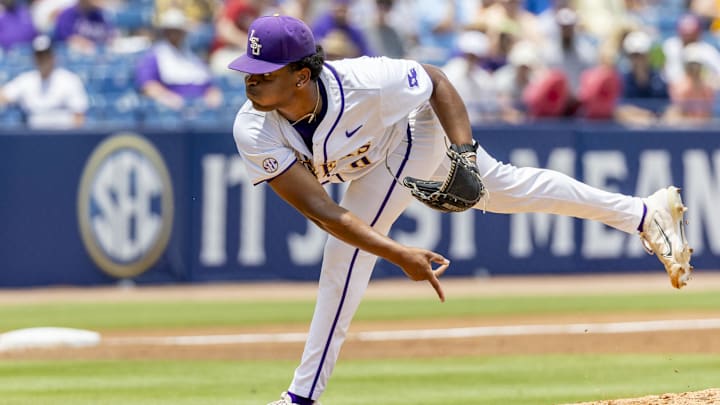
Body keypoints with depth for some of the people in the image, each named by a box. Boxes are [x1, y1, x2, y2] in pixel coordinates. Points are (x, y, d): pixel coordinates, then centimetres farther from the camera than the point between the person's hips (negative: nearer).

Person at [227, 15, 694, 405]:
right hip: (372, 156, 5)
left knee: (346, 256, -17)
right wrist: (398, 255, -47)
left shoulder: (360, 82, -42)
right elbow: (321, 210, -38)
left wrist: (464, 156, -32)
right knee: (502, 186, 20)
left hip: (416, 128, -5)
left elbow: (436, 81, -22)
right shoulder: (253, 132, -33)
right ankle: (647, 213, 37)